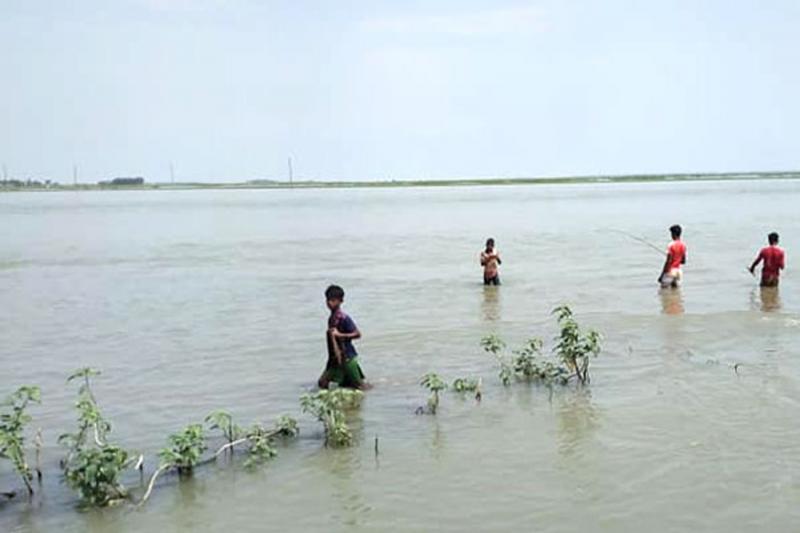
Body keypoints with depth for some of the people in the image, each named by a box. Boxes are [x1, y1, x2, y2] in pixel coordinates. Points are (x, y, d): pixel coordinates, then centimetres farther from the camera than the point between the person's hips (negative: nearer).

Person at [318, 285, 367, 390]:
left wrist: (340, 335, -25)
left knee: (359, 386, 1)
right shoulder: (331, 318, 8)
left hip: (347, 357, -8)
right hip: (335, 359, 8)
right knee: (322, 383, 1)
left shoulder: (344, 318, -17)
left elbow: (357, 334, -19)